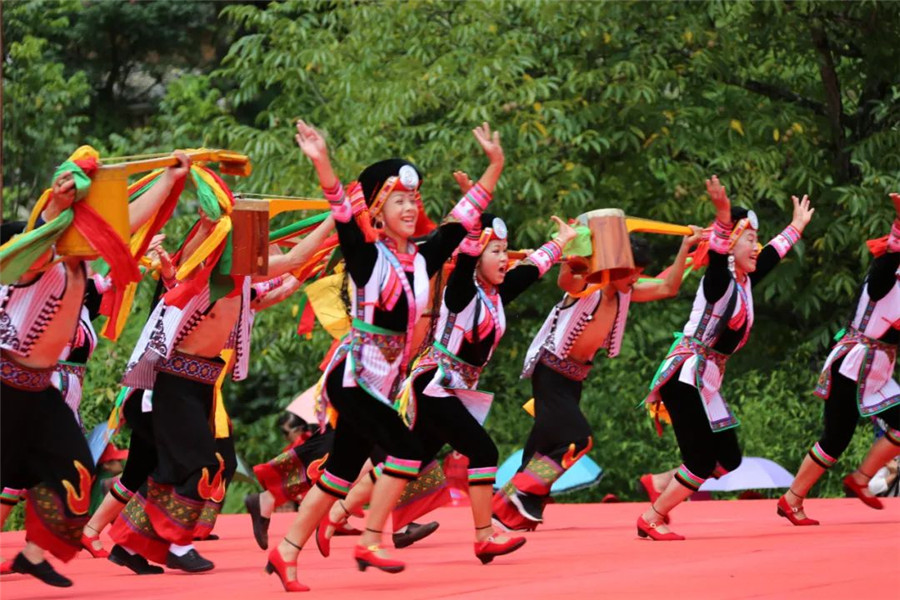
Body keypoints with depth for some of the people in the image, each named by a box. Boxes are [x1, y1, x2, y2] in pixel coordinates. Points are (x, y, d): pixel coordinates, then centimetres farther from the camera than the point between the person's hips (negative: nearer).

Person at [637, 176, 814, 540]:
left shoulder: (744, 282, 11)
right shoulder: (720, 280, -11)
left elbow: (771, 256, 29)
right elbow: (717, 255, -33)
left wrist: (796, 228, 43)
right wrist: (723, 215, -50)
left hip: (706, 383, 9)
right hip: (685, 378, -9)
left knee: (727, 460, 8)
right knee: (702, 462, -9)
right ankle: (652, 518, 3)